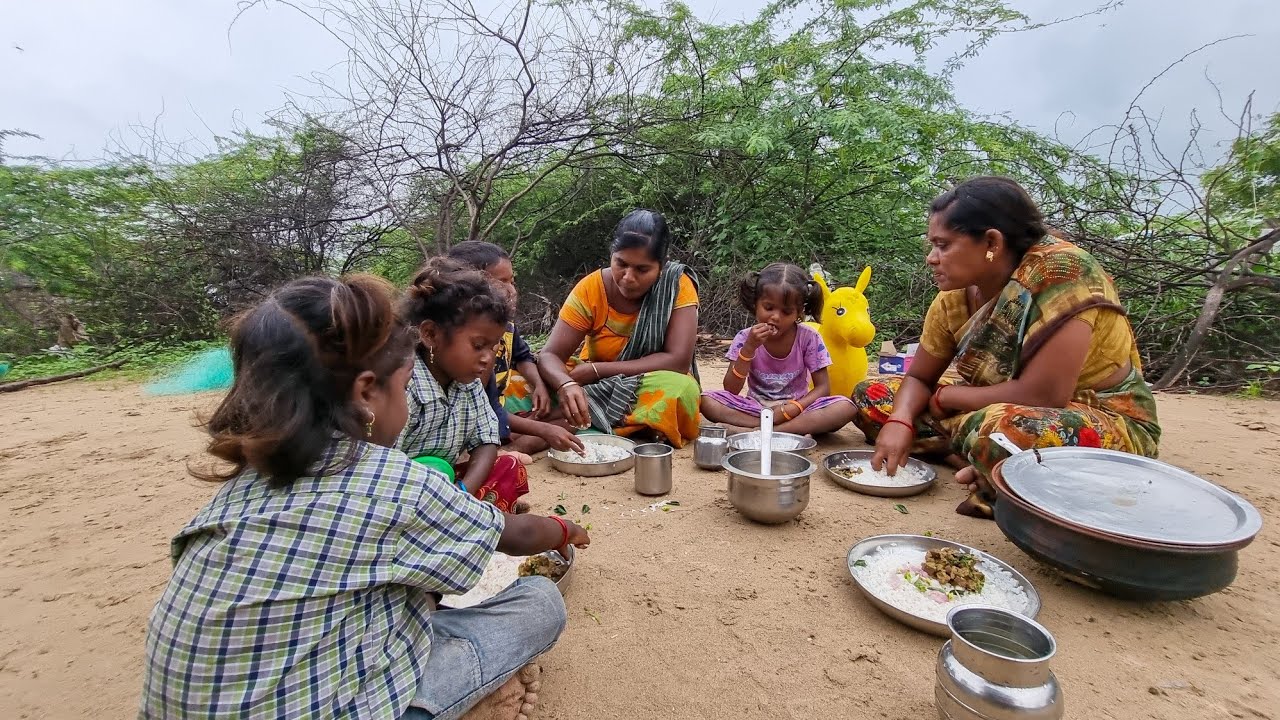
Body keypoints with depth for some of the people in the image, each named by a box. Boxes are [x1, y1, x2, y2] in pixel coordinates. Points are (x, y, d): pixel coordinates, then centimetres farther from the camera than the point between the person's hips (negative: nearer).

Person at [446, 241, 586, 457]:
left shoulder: (505, 326, -4)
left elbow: (522, 356, 20)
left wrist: (540, 386, 1)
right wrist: (544, 430, -31)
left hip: (499, 404, 9)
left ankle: (512, 451, -13)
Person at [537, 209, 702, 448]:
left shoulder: (678, 285, -15)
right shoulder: (591, 288, -13)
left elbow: (678, 360, -22)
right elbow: (550, 356, -17)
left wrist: (596, 370, -24)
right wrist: (566, 385, -42)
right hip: (597, 387, 0)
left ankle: (559, 427, -28)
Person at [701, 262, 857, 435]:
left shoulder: (809, 338, -8)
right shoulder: (746, 338, -8)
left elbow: (823, 387, -7)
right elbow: (731, 391, -13)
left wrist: (790, 409, -23)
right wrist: (749, 348, -25)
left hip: (796, 408, 0)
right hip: (755, 407, 0)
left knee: (846, 407, -27)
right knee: (707, 401, -26)